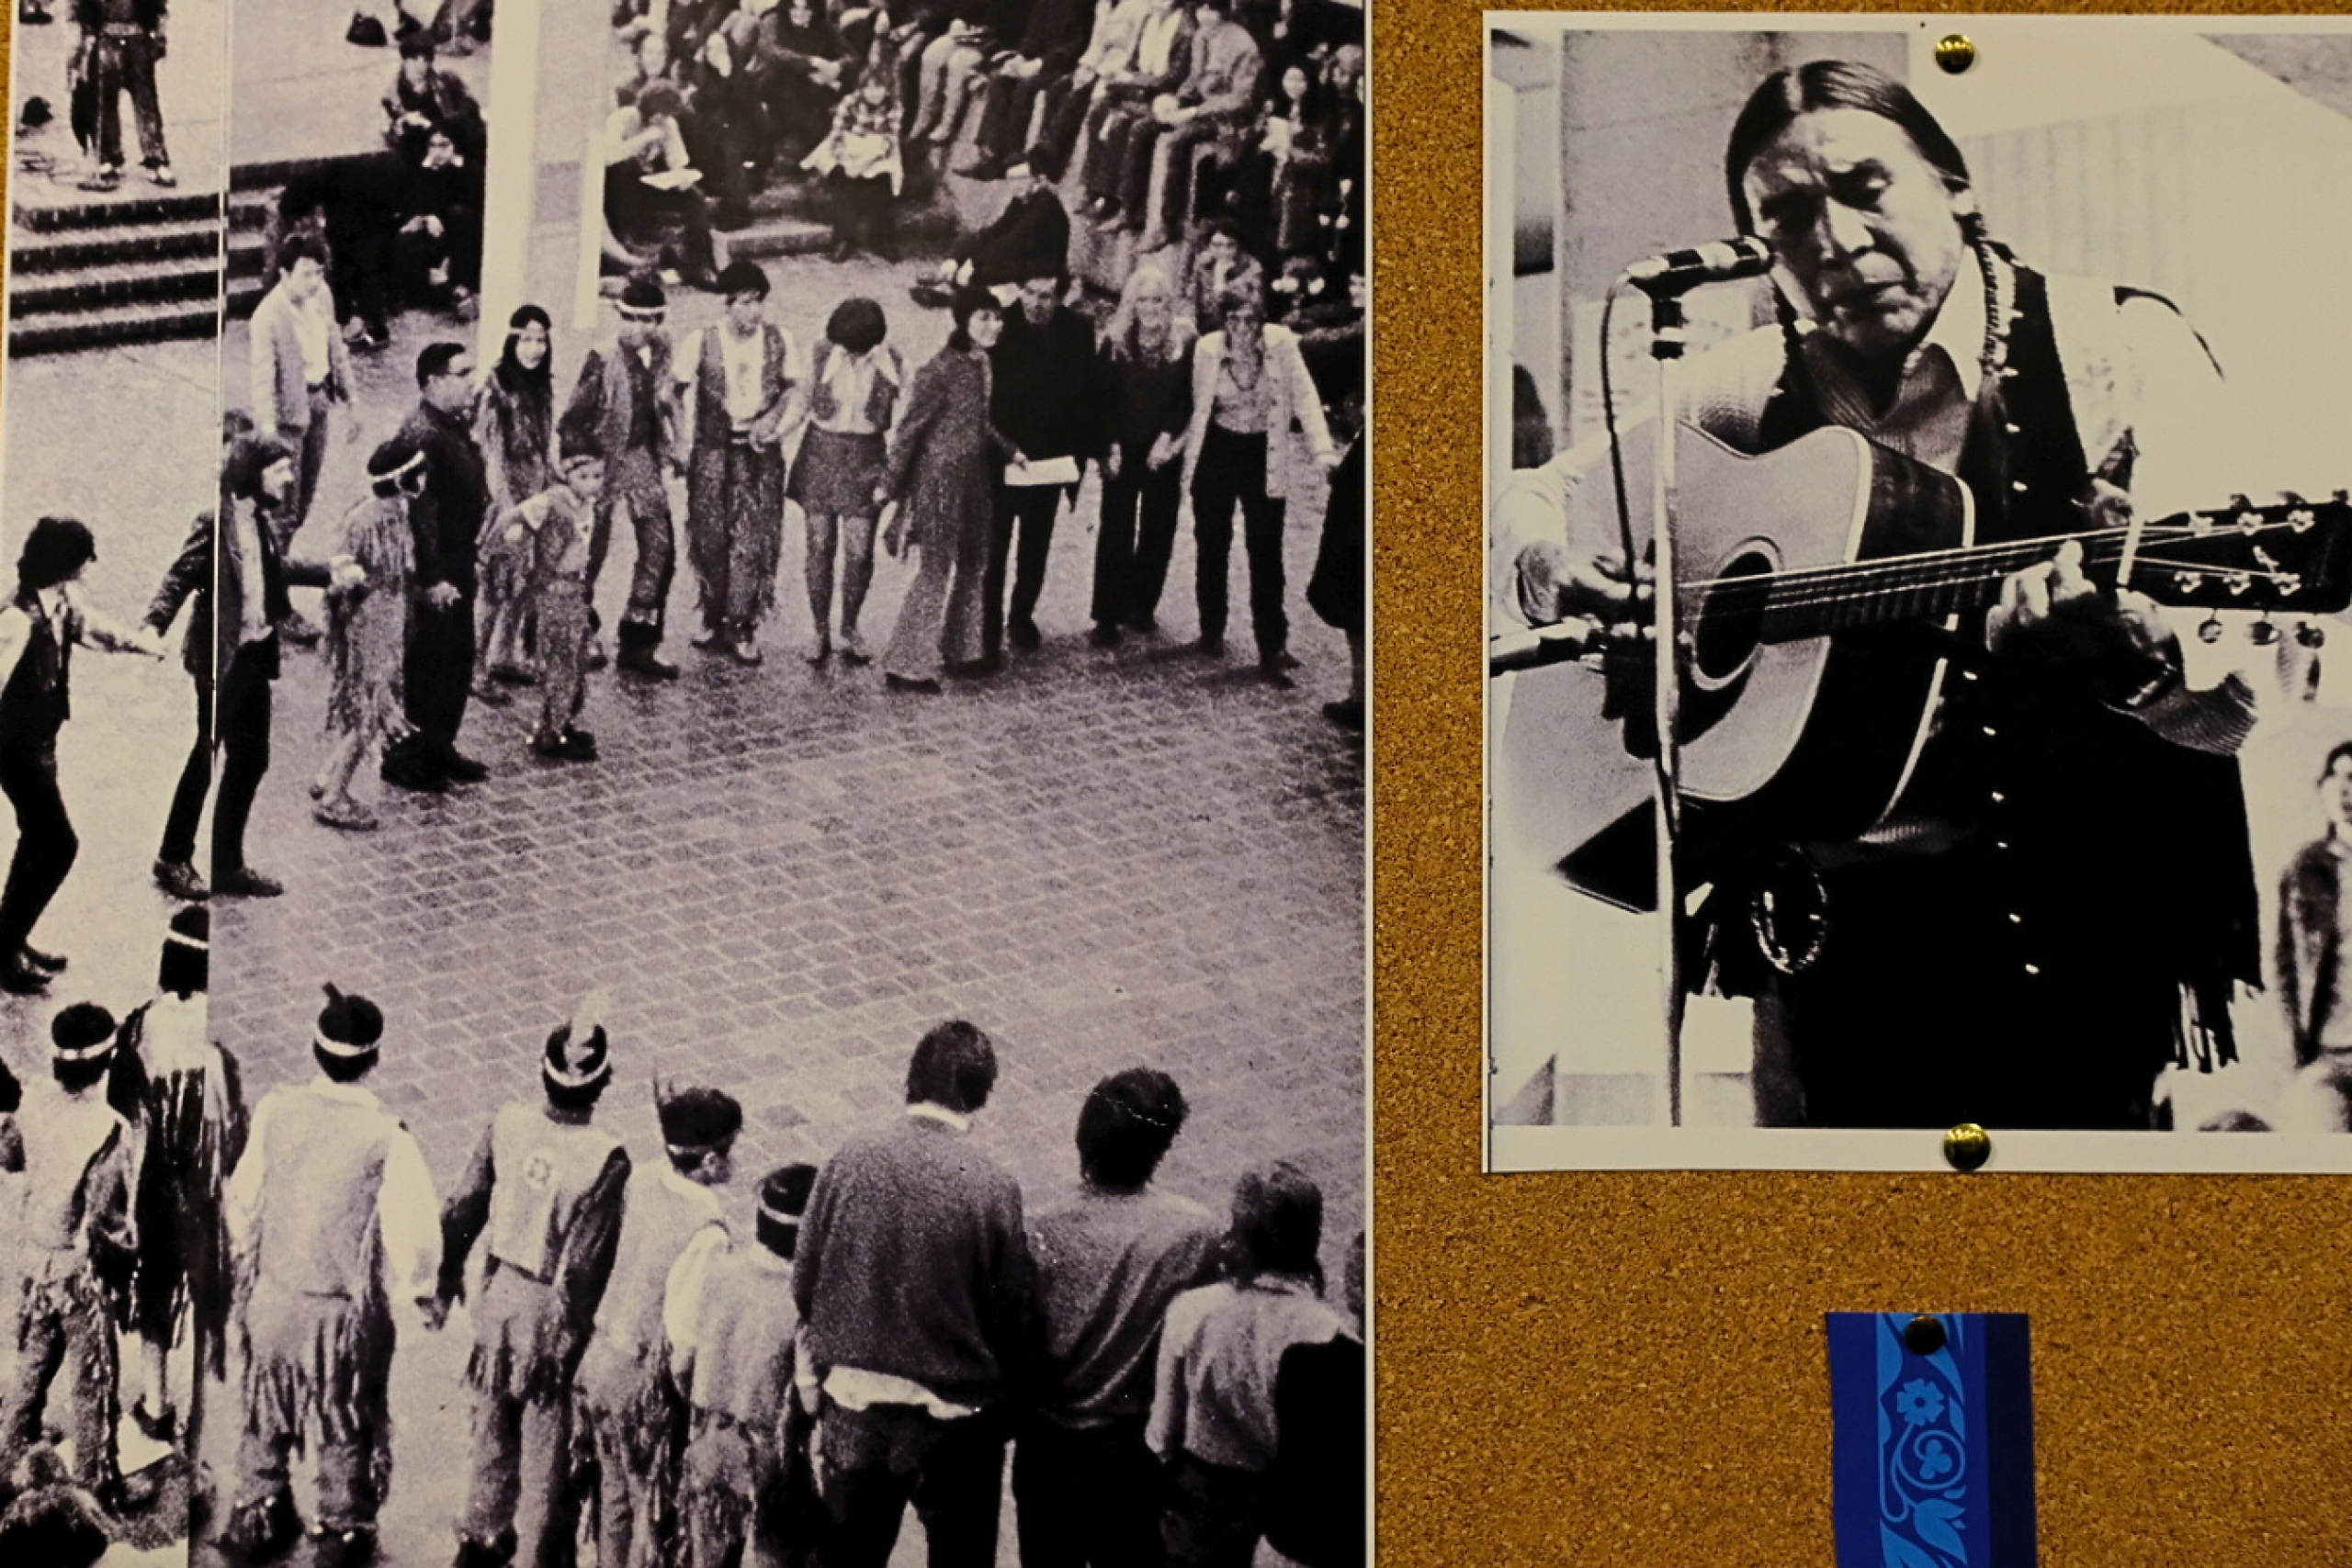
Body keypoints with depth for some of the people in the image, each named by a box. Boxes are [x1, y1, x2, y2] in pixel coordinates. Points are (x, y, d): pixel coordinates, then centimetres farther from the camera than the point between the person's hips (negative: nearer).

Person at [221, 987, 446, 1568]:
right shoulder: (387, 1136, -22)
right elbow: (413, 1222, -16)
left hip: (272, 1296, 3)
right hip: (347, 1308, -3)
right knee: (346, 1423, 17)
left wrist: (245, 1250, 19)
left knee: (268, 1411, 24)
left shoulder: (275, 1110, -12)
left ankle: (256, 1519, 38)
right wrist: (421, 1290, 2)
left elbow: (243, 1195, 0)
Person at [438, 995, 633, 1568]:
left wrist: (449, 1273, 13)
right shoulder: (606, 1158, -24)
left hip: (499, 1290, 4)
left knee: (494, 1419, 24)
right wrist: (573, 1326, -9)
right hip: (551, 1306, -4)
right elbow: (585, 1262, -22)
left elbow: (463, 1206, -2)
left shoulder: (508, 1121, -12)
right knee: (547, 1437, 14)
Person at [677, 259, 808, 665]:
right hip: (713, 452, 0)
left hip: (761, 453, 0)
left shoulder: (781, 342, 1)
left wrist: (773, 422, -9)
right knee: (710, 538, 3)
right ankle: (714, 620, 16)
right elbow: (680, 395, 2)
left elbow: (798, 390, 7)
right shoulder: (701, 342, -3)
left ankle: (743, 625, 0)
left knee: (756, 540, -5)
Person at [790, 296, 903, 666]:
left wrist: (893, 473, -3)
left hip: (866, 459, 0)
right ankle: (820, 631, 13)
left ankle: (849, 629, 17)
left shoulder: (892, 365, -5)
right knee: (820, 546, 3)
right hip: (821, 454, 0)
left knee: (859, 551, -1)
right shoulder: (822, 356, -5)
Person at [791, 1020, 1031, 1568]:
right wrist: (998, 1388, 8)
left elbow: (804, 1283, -2)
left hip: (852, 1405, 3)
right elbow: (1011, 1317, -10)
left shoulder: (848, 1161, -10)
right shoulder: (992, 1186, -17)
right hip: (952, 1419, -3)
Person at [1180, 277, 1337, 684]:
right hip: (1216, 455, 2)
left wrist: (1323, 450, -21)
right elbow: (1197, 408, 4)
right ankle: (1212, 631, 31)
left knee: (1266, 554, -3)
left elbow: (1304, 397, -12)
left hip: (1264, 458, -2)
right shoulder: (1208, 348, -8)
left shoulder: (1281, 343, -13)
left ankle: (1273, 650, 0)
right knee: (1212, 547, 13)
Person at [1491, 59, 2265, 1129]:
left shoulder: (2115, 350, -4)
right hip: (1834, 906, 3)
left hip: (2067, 901, -3)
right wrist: (1546, 561, -6)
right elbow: (1531, 496, 18)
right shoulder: (1761, 388, 8)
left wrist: (2125, 648, -36)